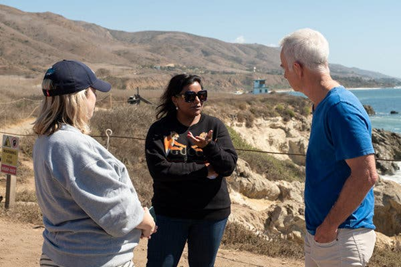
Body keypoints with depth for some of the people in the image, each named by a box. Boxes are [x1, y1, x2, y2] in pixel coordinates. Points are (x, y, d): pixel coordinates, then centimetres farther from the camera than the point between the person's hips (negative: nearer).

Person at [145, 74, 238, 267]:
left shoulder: (214, 126, 1)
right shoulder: (160, 129, -4)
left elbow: (229, 166, -7)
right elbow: (158, 169, -17)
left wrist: (208, 146, -26)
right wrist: (205, 170, -15)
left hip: (211, 213, 2)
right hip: (169, 213, -2)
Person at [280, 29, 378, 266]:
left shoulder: (342, 109, -20)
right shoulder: (323, 105, 10)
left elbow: (366, 175, -25)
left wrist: (330, 225, -19)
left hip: (341, 238, -9)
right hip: (318, 234, 9)